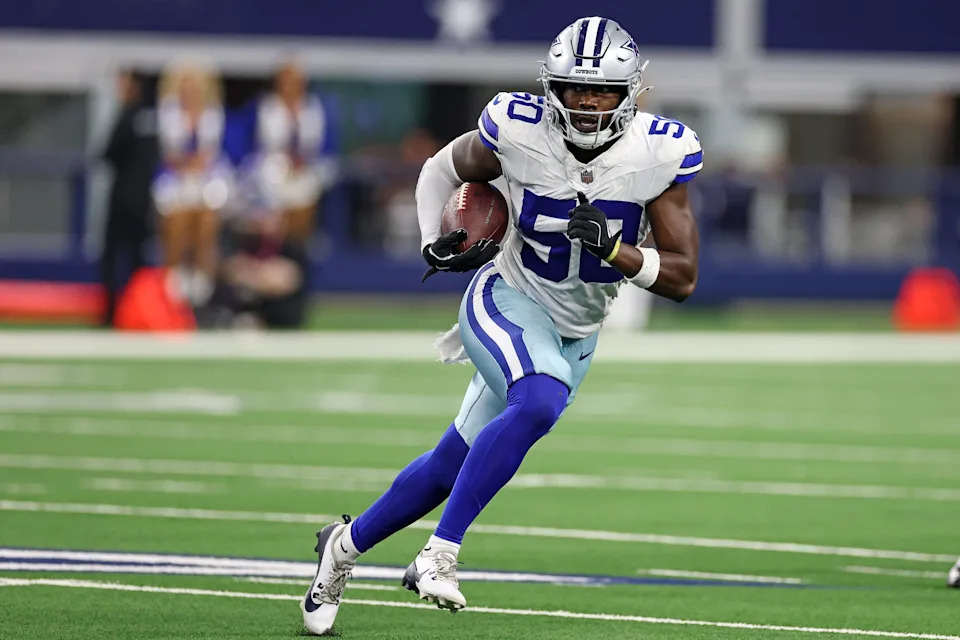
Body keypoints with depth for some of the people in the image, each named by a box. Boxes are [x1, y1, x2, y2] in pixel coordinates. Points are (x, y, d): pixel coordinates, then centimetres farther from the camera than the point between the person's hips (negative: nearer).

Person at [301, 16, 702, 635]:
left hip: (575, 332, 3)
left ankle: (347, 543, 33)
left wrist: (612, 248, -29)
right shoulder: (518, 131, -19)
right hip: (508, 299, -3)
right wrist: (436, 245, -11)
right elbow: (444, 170, 4)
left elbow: (683, 278, -13)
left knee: (456, 463, 10)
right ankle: (441, 552, -27)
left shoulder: (659, 155, -17)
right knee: (540, 401, -35)